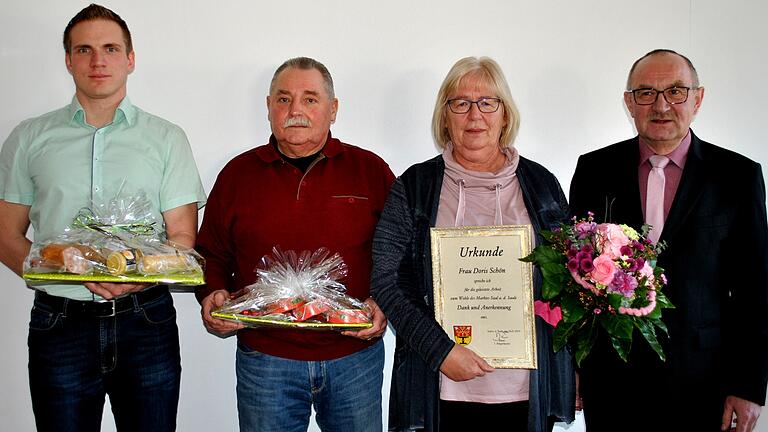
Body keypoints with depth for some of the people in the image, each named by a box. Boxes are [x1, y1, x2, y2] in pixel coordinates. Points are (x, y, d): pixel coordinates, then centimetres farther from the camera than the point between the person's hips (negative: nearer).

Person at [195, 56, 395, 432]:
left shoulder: (370, 171, 2)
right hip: (265, 357, 1)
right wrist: (212, 295, -6)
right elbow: (212, 255, 13)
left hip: (356, 356, 0)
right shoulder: (238, 174, 6)